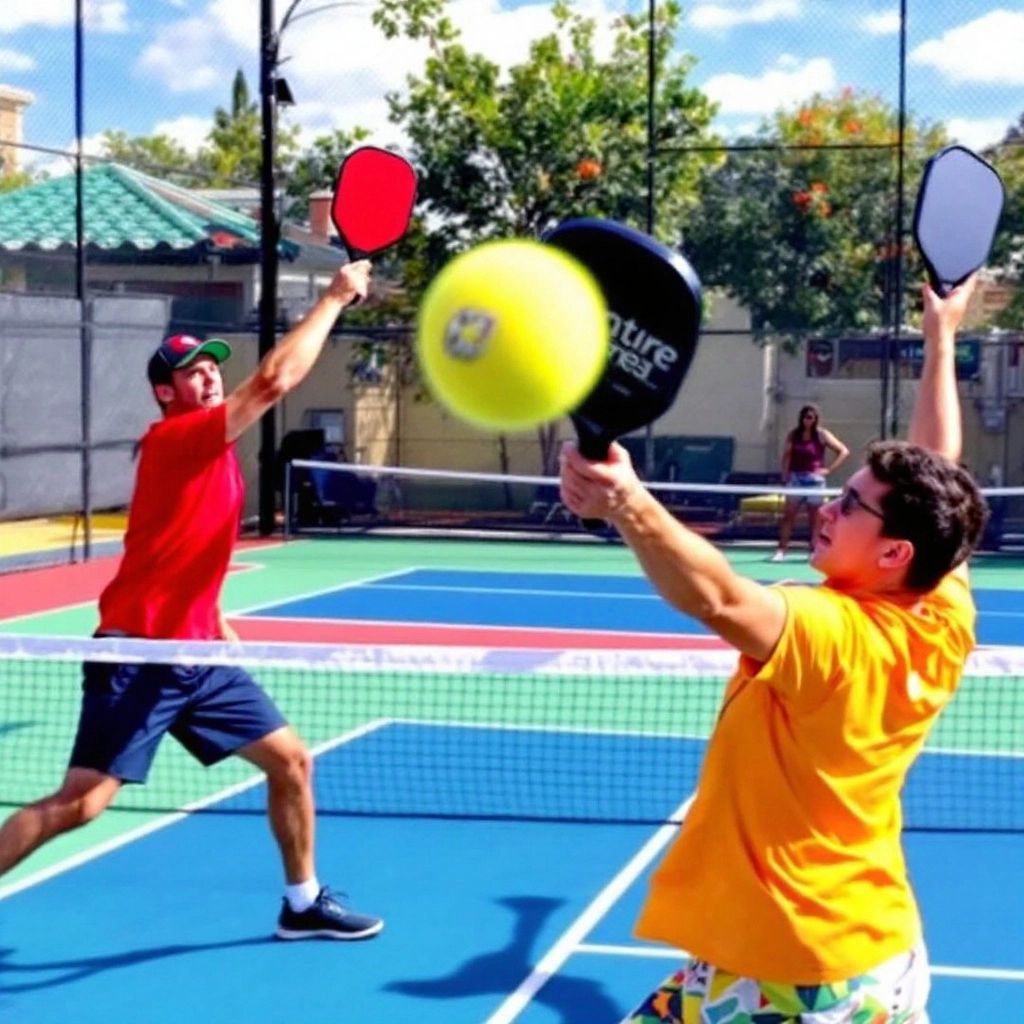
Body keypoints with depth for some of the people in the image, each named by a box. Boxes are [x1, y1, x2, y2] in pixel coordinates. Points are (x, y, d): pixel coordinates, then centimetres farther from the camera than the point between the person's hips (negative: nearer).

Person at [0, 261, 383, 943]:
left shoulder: (214, 451, 14)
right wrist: (335, 298, -17)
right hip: (139, 656, -9)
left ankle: (303, 904, 24)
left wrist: (220, 628, 17)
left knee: (291, 759, 10)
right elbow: (274, 381, -25)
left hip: (195, 655, 9)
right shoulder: (172, 439, -13)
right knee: (81, 802, -11)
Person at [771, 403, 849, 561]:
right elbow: (787, 456, 10)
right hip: (796, 478, 2)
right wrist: (785, 475, -1)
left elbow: (844, 451, -4)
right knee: (788, 514, -4)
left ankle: (814, 551, 9)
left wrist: (829, 470, -8)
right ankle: (781, 549, -4)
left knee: (814, 518, 2)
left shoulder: (822, 435, -4)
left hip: (814, 479, -2)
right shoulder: (793, 435, 5)